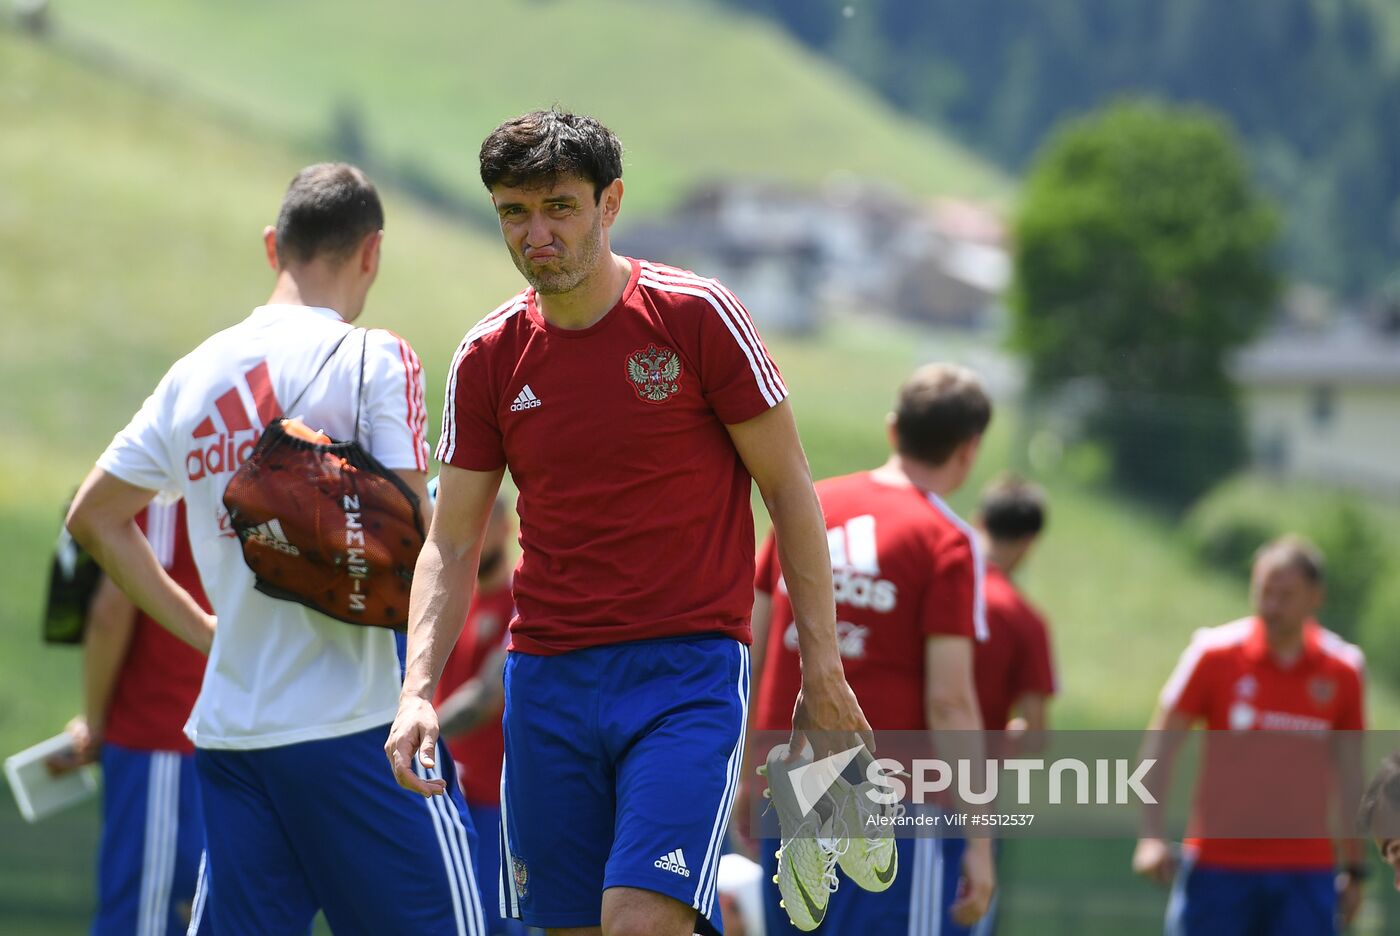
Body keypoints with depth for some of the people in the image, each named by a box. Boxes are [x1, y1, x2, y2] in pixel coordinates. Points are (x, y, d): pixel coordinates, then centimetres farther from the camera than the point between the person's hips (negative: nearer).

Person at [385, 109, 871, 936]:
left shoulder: (697, 317, -5)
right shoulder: (489, 357, 6)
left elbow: (789, 487, 0)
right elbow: (451, 545, 8)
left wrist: (822, 664, -4)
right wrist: (418, 691, -6)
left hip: (688, 672, -4)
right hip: (547, 677, 4)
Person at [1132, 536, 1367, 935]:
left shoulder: (1341, 669, 2)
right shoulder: (1215, 653, -4)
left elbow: (1349, 769, 12)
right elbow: (1161, 742, 0)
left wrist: (1354, 868, 13)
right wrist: (1152, 836, -9)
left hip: (1304, 871, 1)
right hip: (1218, 865, -1)